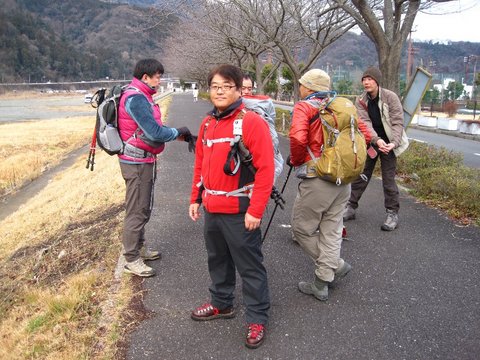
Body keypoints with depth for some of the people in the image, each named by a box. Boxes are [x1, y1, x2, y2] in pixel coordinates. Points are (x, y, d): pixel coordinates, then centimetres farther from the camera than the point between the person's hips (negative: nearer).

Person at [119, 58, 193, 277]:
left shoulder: (140, 96, 14)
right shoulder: (136, 98, -19)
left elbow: (151, 128, 14)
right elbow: (154, 132, -25)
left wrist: (175, 134, 1)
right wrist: (177, 133, -9)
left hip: (143, 161, 10)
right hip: (137, 163, -10)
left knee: (144, 207, 19)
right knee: (137, 210, -3)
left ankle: (139, 248, 33)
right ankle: (131, 260, 8)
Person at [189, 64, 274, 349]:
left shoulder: (252, 122, -14)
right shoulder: (208, 124, 9)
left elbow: (265, 170, -18)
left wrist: (256, 210, -20)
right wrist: (196, 199, 15)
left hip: (239, 211, -7)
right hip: (212, 209, 7)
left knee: (250, 266, 5)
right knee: (218, 260, 21)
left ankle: (257, 319, 20)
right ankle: (222, 304, 41)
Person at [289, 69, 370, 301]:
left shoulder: (304, 107, -7)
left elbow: (298, 138, -24)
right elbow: (365, 135, 9)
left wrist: (296, 160, -6)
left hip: (317, 180, -7)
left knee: (302, 229, 11)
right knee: (332, 230, 14)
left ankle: (337, 265, 21)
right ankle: (322, 283, 22)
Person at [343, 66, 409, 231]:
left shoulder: (390, 97, -13)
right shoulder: (361, 101, -6)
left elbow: (397, 122, -16)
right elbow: (365, 123, -19)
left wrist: (394, 142, -32)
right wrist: (377, 140, -36)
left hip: (388, 144, -3)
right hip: (369, 143, 3)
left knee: (388, 179, -1)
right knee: (360, 175, 9)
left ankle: (392, 213, 11)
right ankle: (351, 207, 21)